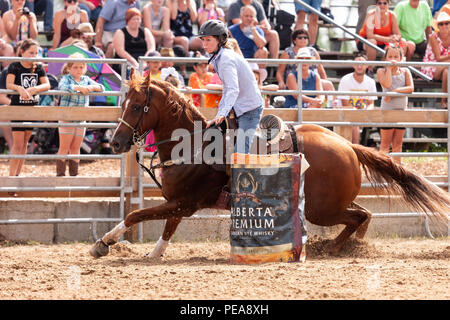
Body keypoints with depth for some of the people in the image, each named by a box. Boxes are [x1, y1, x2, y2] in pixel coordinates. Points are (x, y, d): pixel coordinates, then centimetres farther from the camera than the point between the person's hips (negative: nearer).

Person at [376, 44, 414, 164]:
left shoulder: (405, 71, 6)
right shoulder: (381, 71, 0)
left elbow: (410, 88, -8)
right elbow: (387, 84, -19)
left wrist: (394, 91, -18)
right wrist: (389, 68, -13)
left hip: (401, 109, 3)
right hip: (387, 110, -3)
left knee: (398, 144, 8)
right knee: (385, 143, -2)